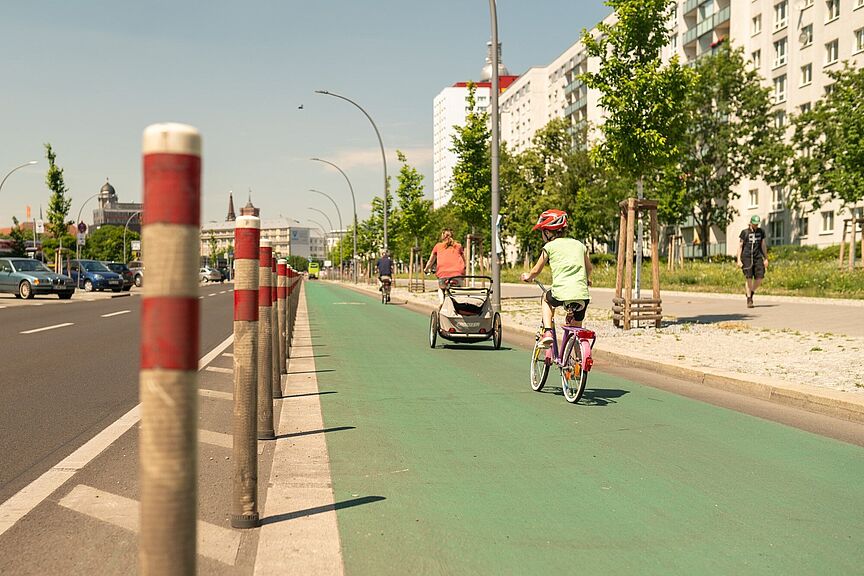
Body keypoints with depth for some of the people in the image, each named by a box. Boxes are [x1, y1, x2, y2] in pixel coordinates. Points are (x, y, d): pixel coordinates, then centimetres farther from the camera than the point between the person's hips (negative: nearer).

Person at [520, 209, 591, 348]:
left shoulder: (549, 246, 7)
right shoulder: (579, 244, 19)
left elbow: (536, 271, 16)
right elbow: (589, 267, 33)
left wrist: (528, 276, 39)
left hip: (562, 293, -3)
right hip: (582, 294, 3)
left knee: (546, 299, 29)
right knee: (576, 330, 22)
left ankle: (547, 332, 14)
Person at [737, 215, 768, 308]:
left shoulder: (761, 232, 10)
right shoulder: (744, 232, 0)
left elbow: (763, 245, 16)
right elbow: (740, 246, 0)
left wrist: (766, 258, 13)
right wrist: (739, 260, -8)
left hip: (758, 257, 3)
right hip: (746, 257, -3)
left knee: (760, 278, -7)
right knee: (748, 278, -7)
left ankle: (751, 293, 20)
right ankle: (749, 300, 0)